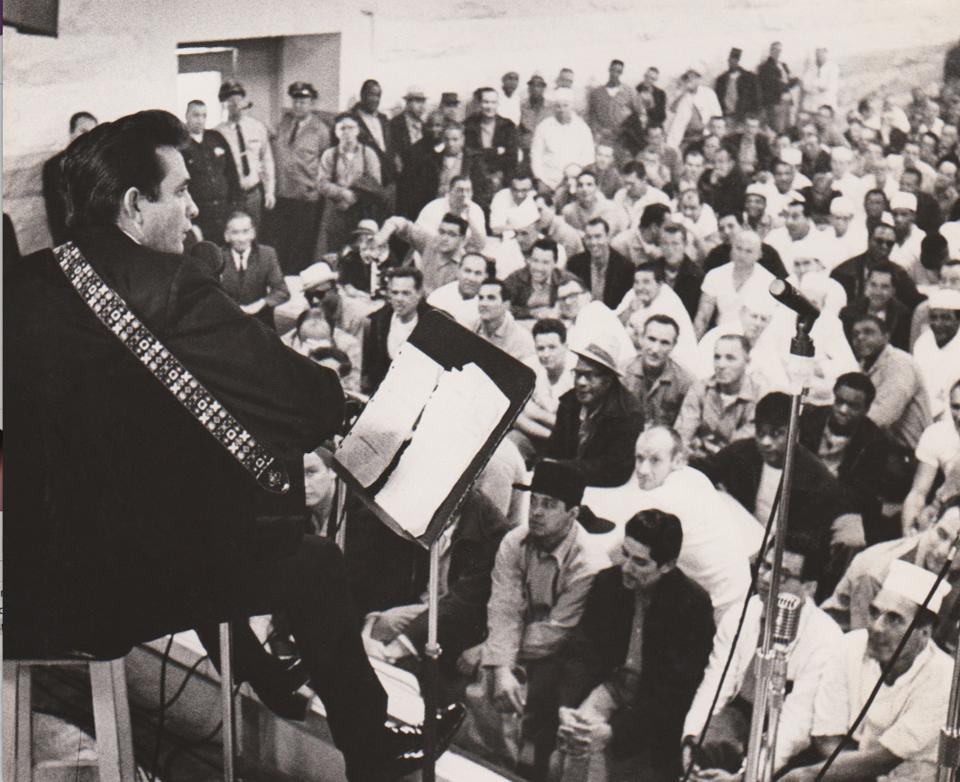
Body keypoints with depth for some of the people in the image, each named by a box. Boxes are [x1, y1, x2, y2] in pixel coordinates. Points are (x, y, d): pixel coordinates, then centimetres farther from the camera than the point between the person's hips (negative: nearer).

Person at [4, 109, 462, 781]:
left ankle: (259, 675, 53)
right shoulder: (168, 287, -21)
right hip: (129, 586, -8)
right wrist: (340, 392, 6)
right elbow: (304, 400, -18)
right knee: (314, 563, 10)